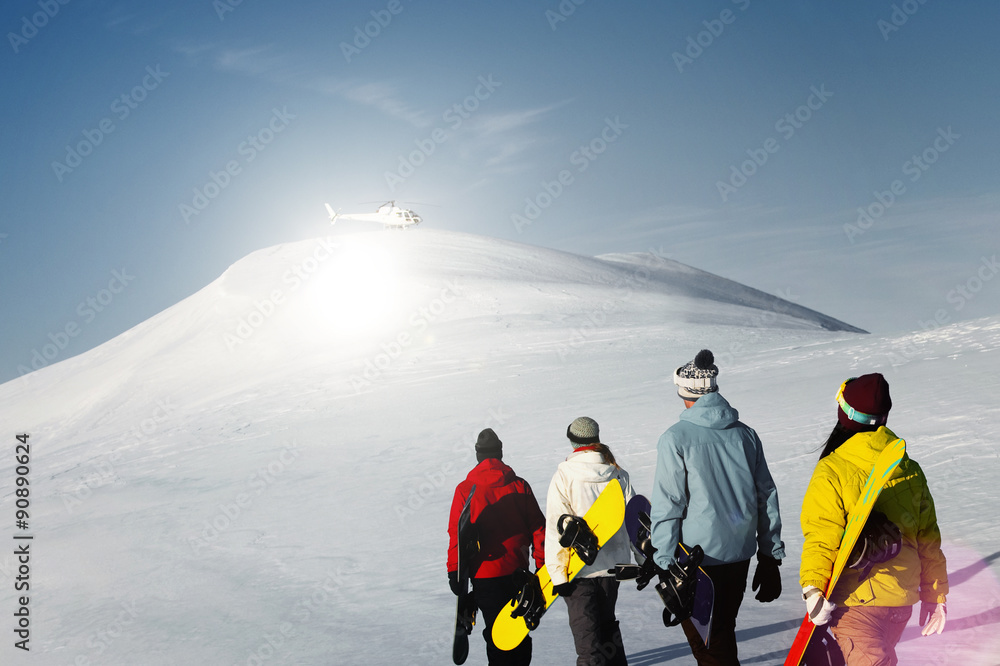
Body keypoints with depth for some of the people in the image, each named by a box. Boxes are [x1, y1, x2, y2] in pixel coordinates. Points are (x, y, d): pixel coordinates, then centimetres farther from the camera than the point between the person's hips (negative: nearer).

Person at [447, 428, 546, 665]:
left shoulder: (465, 490, -7)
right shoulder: (520, 486, 0)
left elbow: (457, 534, -8)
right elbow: (538, 528, 1)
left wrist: (454, 572, -1)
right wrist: (542, 565, 9)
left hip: (485, 574, -2)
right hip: (518, 571, 3)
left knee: (496, 632, 5)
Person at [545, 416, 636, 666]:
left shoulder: (563, 476, -11)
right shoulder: (618, 475, 1)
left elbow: (557, 528, -15)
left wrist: (557, 573, -12)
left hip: (579, 568, -4)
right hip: (612, 563, 5)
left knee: (587, 634, 1)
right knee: (607, 622, 23)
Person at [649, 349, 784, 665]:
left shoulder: (675, 439, -13)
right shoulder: (745, 434, 3)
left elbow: (667, 507, -14)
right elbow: (767, 497, 8)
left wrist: (665, 567, -8)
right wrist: (770, 557, 16)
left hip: (698, 558, -6)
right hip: (740, 554, 6)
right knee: (723, 629, 23)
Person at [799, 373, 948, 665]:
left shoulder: (831, 472, -14)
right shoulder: (911, 471, 3)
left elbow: (821, 537, -21)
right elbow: (928, 540, 9)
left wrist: (812, 588, -22)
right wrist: (934, 595, 18)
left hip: (854, 601, -6)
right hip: (902, 600, 6)